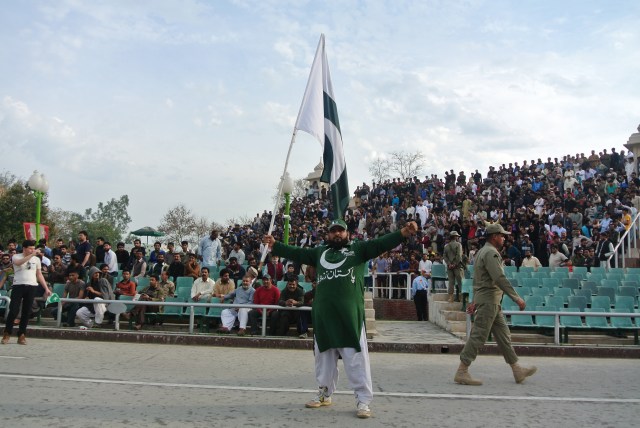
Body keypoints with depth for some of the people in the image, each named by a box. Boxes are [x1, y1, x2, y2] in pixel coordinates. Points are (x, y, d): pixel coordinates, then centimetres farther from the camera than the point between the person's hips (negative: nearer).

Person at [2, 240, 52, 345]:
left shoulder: (36, 259, 12)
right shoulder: (16, 256, 2)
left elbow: (39, 275, 15)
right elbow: (18, 263, -23)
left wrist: (46, 288, 8)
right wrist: (31, 255, -30)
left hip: (32, 287, 3)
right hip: (18, 286, -3)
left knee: (26, 312, 3)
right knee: (13, 311, -4)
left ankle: (21, 335, 10)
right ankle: (7, 334, 12)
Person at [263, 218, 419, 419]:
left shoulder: (358, 248, 8)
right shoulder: (320, 251, 18)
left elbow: (380, 243, -4)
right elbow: (296, 254, 21)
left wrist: (402, 234, -18)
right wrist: (275, 246, 19)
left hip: (350, 312, -4)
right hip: (323, 313, 4)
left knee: (356, 357, -4)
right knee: (324, 355, 14)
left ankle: (363, 400, 3)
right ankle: (324, 394, 29)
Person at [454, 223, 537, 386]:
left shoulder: (482, 251, 19)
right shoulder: (491, 253, -13)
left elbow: (477, 280, 22)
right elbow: (500, 279, -22)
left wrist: (475, 301, 23)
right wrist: (517, 298, -20)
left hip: (492, 302, 11)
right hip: (489, 300, -11)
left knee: (503, 335, 13)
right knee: (478, 336, -9)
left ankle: (517, 371, 21)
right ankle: (461, 372, -6)